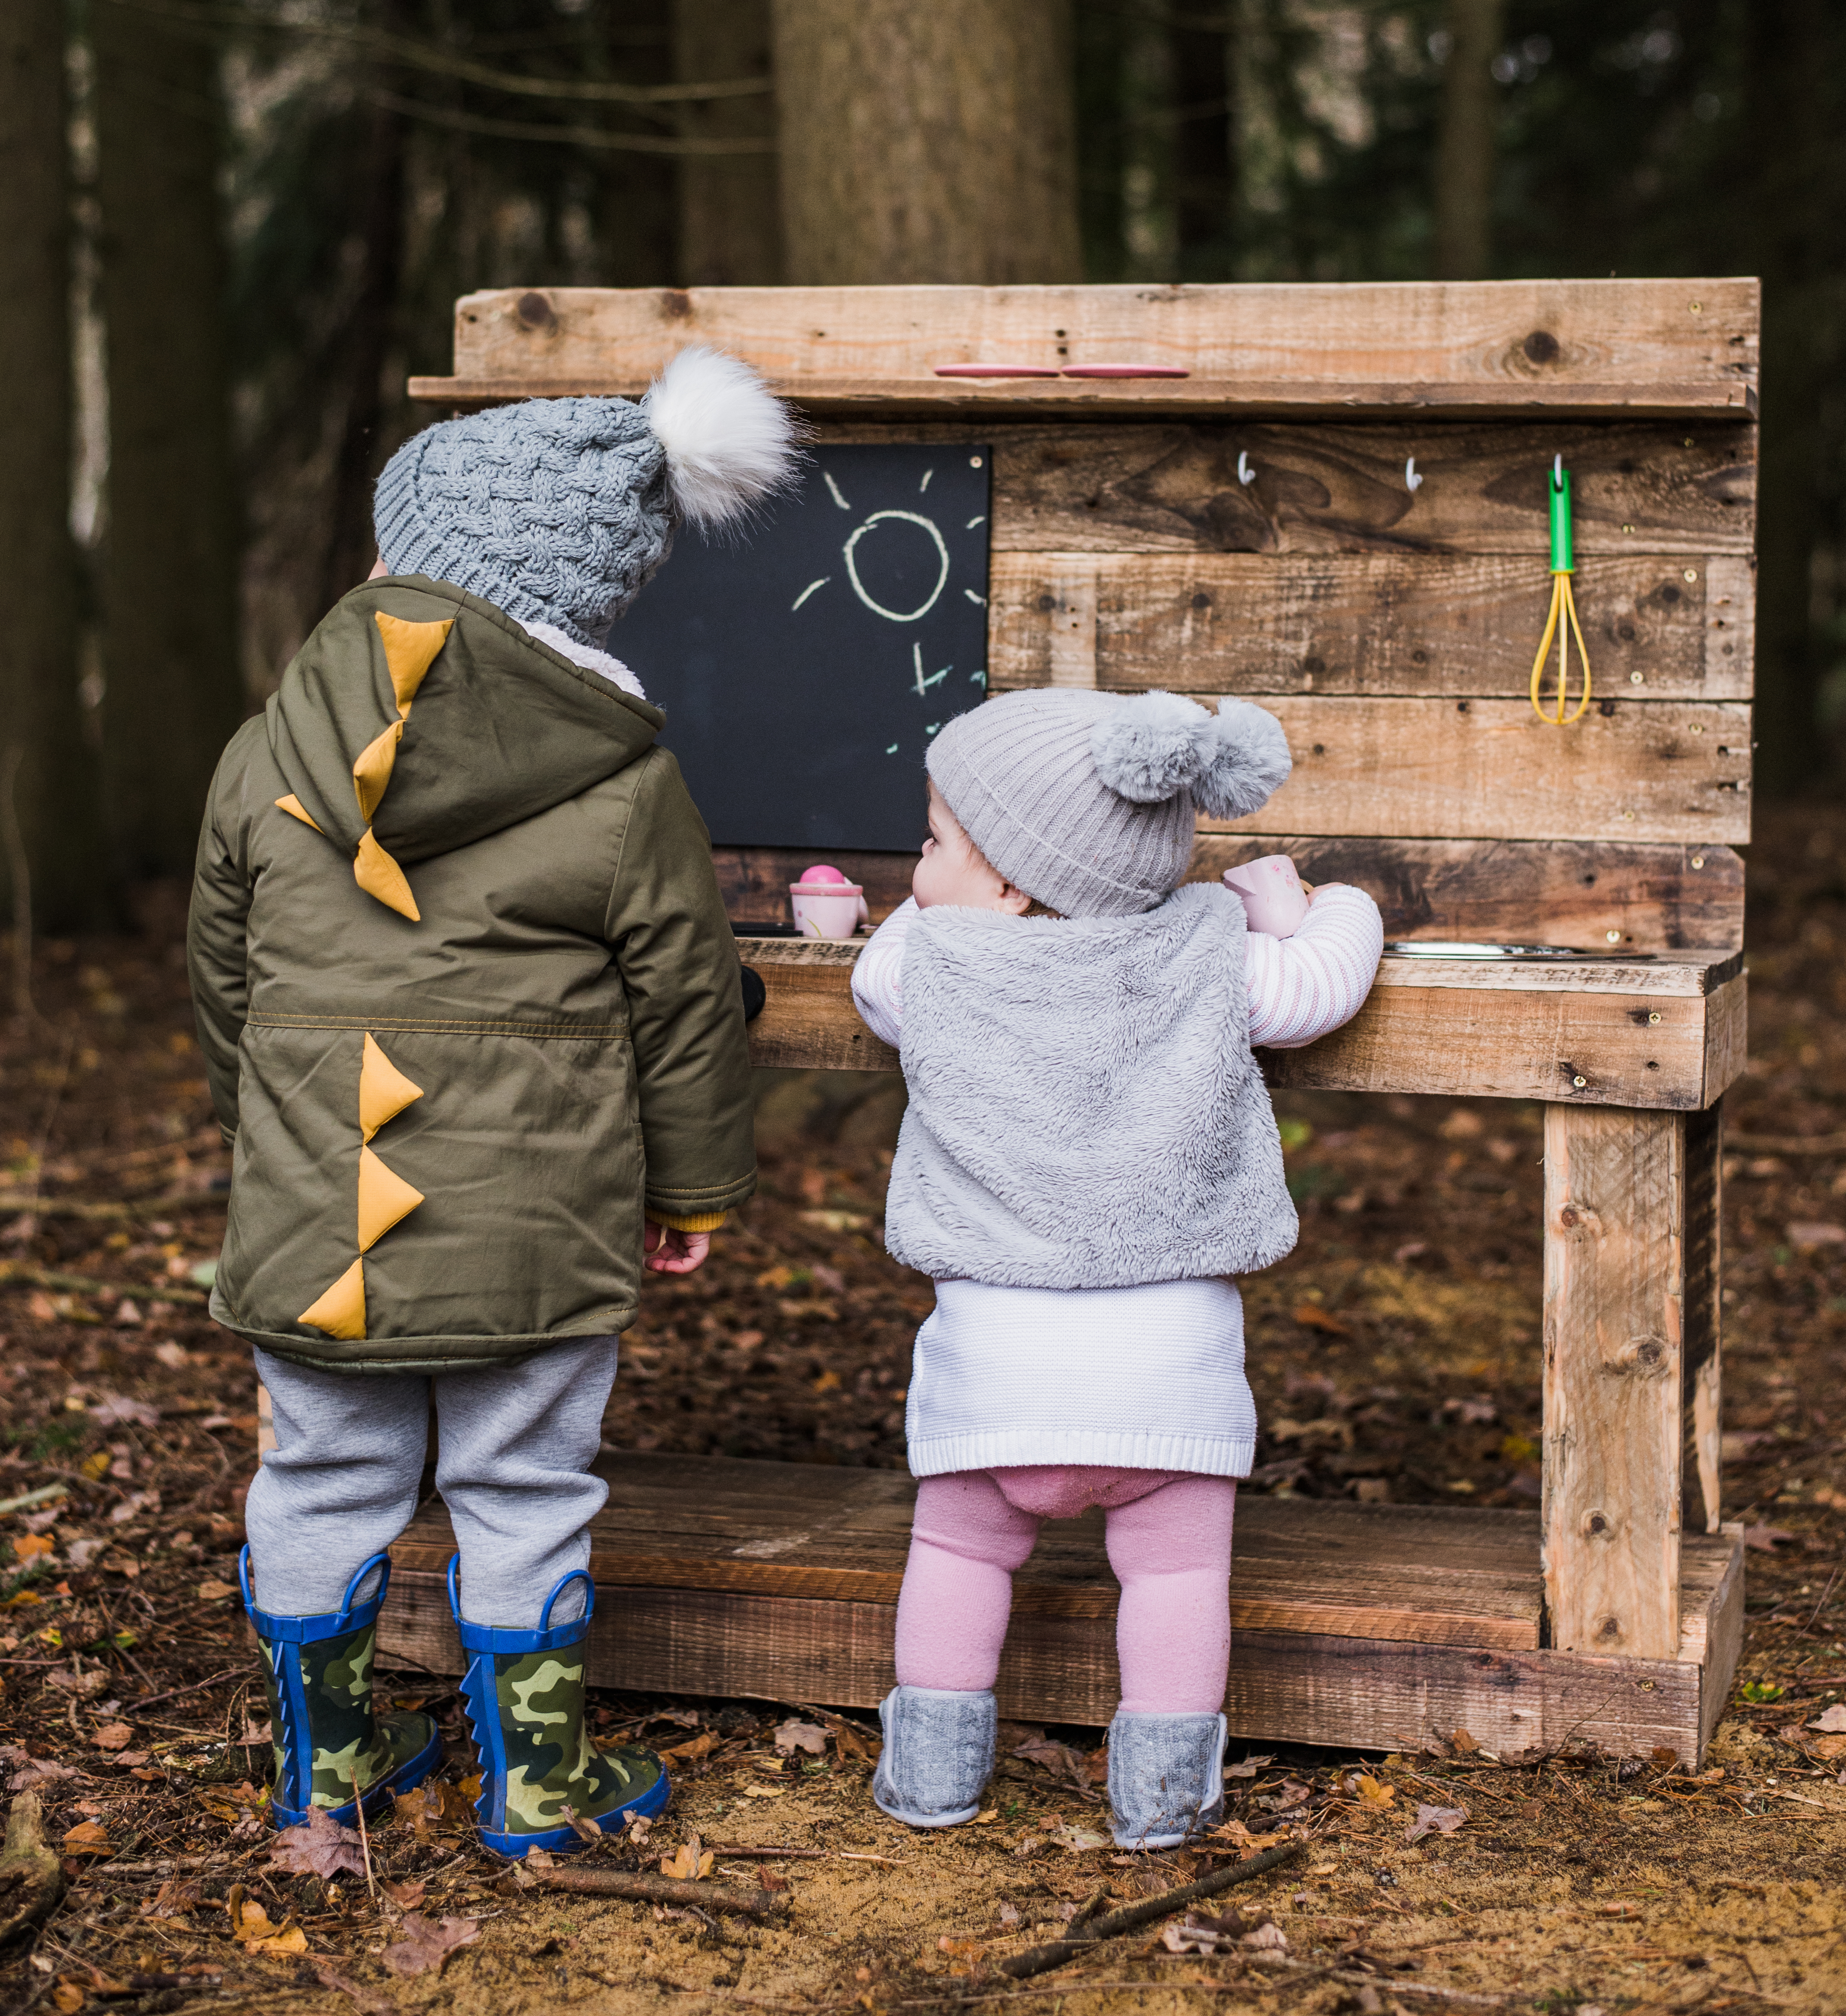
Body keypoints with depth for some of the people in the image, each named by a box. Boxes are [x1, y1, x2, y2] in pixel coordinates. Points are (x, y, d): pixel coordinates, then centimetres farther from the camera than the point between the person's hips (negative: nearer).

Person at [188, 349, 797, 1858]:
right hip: (536, 1226, -2)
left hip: (308, 1218, 2)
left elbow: (224, 982, 9)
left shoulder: (265, 761, -2)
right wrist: (695, 1181, 13)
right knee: (523, 1492, 10)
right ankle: (538, 1779, 20)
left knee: (324, 1479, 16)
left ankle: (325, 1754, 29)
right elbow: (683, 1002, -1)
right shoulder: (626, 787, -8)